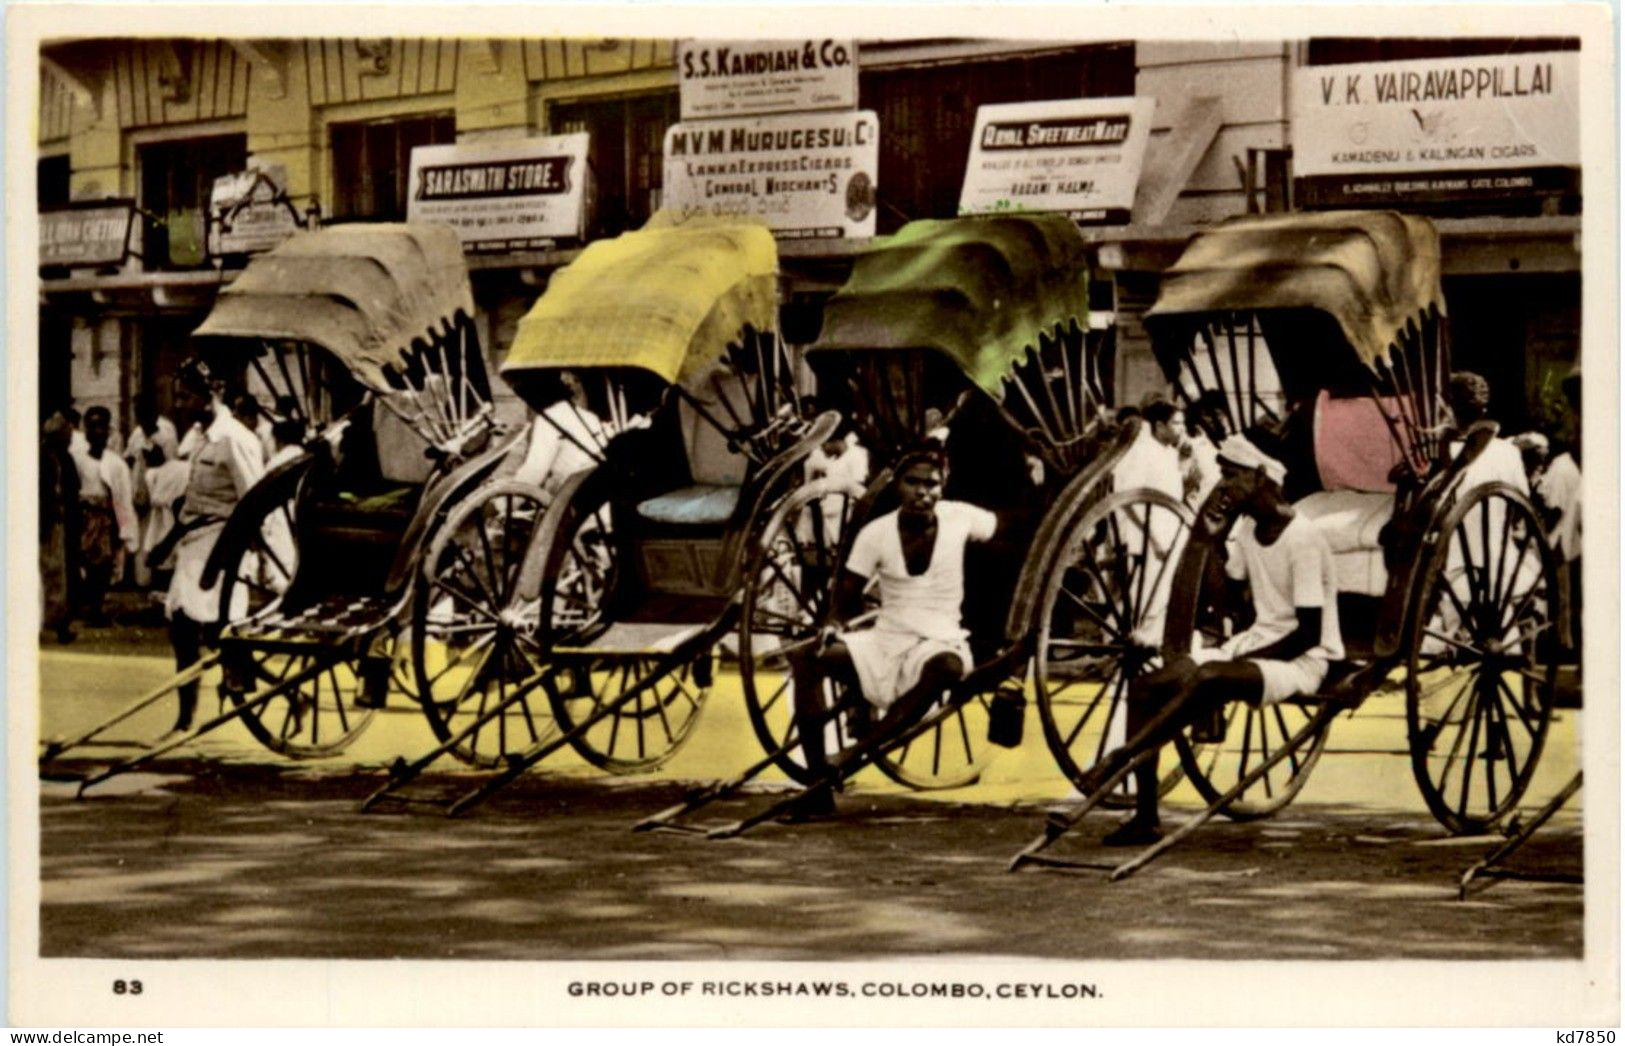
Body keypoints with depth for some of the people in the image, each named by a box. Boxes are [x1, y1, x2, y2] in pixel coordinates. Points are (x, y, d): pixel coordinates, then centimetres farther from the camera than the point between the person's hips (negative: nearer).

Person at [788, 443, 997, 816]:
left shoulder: (960, 518, -5)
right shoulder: (876, 533, -3)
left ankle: (854, 754, -33)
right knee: (807, 656, -23)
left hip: (938, 644, -2)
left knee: (947, 666, -40)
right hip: (883, 645, 2)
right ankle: (818, 783, -23)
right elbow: (846, 596, 2)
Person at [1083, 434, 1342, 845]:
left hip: (1300, 659, -9)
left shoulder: (1301, 539, -17)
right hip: (1253, 642, 9)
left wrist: (1235, 661, -18)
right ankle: (1145, 818, -8)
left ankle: (1120, 758, -25)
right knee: (1144, 687, -9)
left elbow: (1308, 634, -19)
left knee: (1205, 679, -36)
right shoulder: (1247, 527, 8)